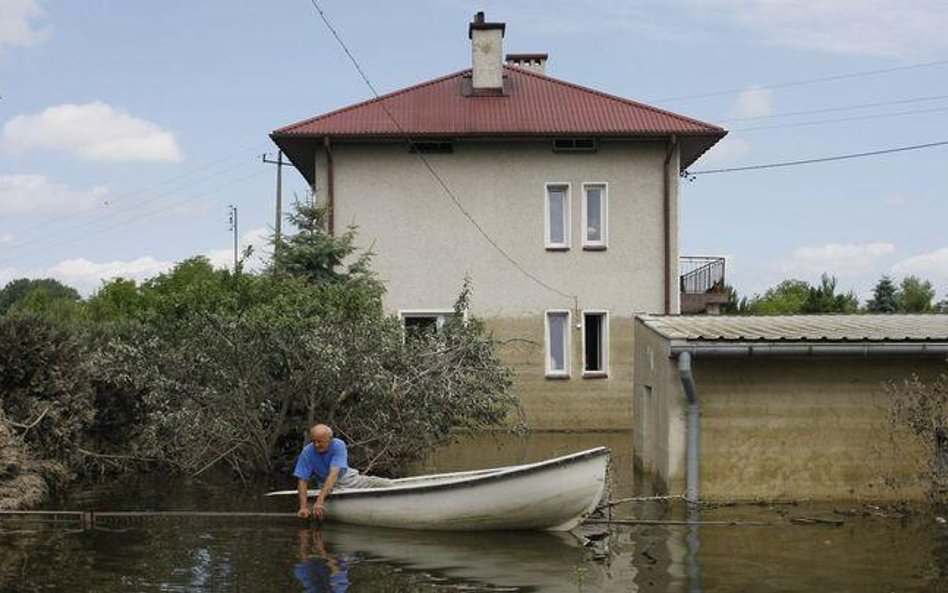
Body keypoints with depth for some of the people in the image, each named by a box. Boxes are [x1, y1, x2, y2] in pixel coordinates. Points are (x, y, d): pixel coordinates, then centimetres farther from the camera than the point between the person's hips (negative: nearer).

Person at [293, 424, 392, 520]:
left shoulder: (338, 445, -24)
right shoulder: (307, 453, -19)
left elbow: (334, 473, -35)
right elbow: (302, 481, -19)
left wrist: (320, 500, -46)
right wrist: (304, 507, -32)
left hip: (348, 477, 0)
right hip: (326, 485, 0)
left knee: (387, 484, -13)